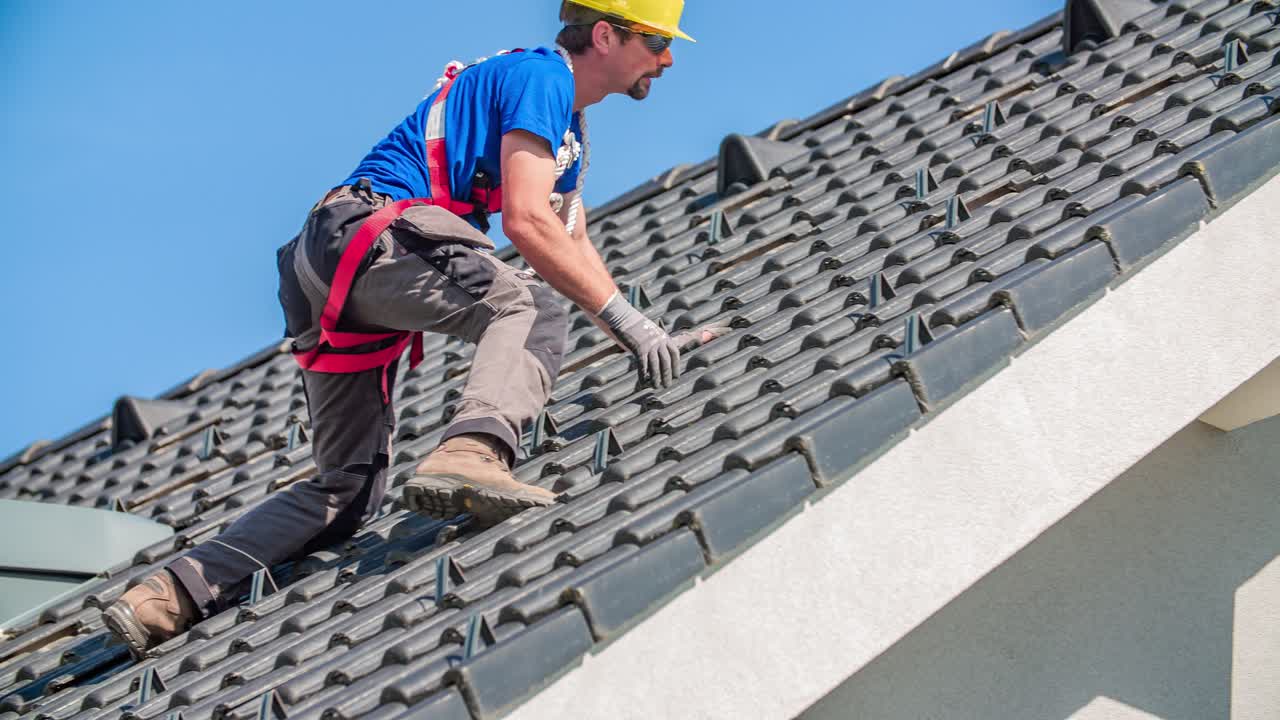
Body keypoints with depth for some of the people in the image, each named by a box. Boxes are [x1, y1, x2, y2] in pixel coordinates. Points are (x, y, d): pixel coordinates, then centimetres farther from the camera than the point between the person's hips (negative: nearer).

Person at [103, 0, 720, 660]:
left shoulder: (570, 132, 27)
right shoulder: (540, 77, -4)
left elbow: (574, 250, 33)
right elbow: (526, 222, -16)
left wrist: (647, 340, 26)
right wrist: (626, 320, -13)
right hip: (365, 231, -10)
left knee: (347, 493, 7)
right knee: (531, 308, -22)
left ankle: (176, 593, 1)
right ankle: (471, 455, -44)